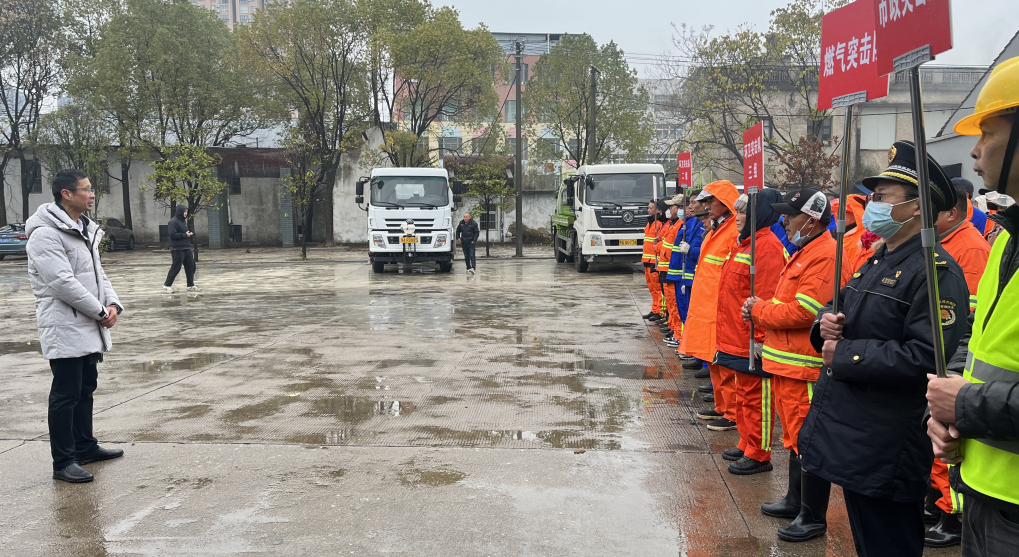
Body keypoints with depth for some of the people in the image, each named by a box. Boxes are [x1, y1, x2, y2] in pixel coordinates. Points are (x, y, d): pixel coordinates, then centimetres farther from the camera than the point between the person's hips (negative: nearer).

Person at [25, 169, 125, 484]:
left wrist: (113, 304, -2)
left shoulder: (85, 231, 14)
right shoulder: (46, 234, -16)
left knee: (86, 388, 17)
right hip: (65, 328, -9)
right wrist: (100, 311, -16)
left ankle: (85, 447, 30)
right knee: (66, 395, -4)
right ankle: (63, 463, 4)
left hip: (89, 327, 9)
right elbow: (62, 282, -23)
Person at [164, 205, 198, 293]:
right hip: (177, 250, -9)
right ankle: (167, 285, 7)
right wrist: (185, 235, -19)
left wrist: (190, 233, 10)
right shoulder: (173, 222, -12)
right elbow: (173, 234, -21)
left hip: (186, 248, 9)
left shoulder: (183, 221, 16)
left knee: (190, 266, 8)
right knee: (175, 268, -4)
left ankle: (190, 285, 16)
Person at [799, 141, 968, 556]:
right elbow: (845, 312, 23)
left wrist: (844, 354, -19)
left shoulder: (938, 272, -17)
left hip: (886, 452, -9)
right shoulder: (876, 261, 13)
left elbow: (924, 358, -26)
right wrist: (826, 322, -2)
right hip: (851, 438, 9)